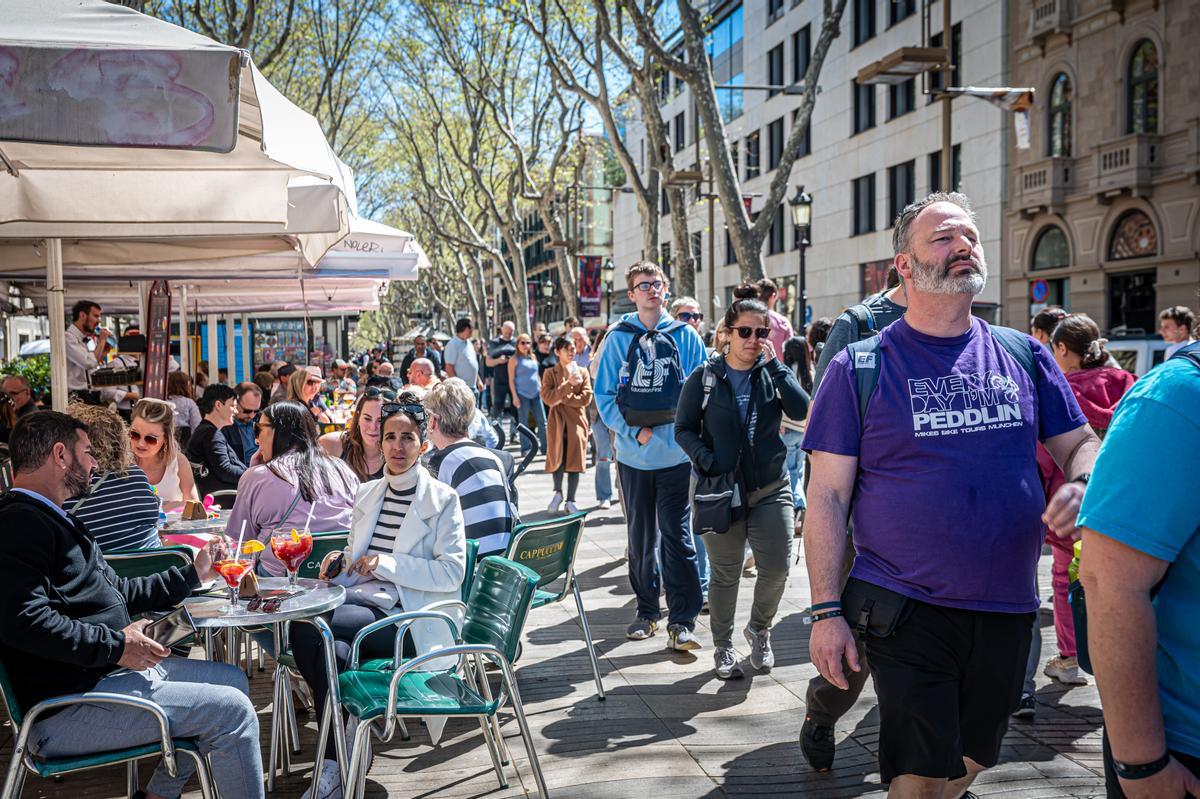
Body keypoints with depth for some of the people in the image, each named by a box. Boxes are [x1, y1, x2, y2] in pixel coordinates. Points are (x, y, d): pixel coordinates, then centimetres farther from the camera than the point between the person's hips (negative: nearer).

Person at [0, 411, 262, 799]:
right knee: (232, 710, -16)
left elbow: (115, 591, 25)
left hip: (107, 668, 11)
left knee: (232, 679, 17)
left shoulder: (50, 518, 21)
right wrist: (117, 646, -22)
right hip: (67, 706, -11)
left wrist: (193, 574, 27)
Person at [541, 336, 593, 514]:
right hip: (557, 422, -1)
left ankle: (570, 500, 11)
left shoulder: (582, 372, 6)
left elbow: (586, 398, -5)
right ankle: (557, 493, 21)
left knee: (575, 460, 1)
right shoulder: (550, 374, 3)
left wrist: (563, 398, -12)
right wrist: (568, 384, -19)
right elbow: (547, 398, -12)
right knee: (557, 458, -3)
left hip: (577, 421, 1)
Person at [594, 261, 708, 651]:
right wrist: (634, 430, -10)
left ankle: (681, 621, 1)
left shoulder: (685, 336, 3)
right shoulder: (618, 337, 3)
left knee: (676, 535, -4)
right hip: (634, 454, 2)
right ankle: (647, 612, 25)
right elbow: (604, 393, 2)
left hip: (676, 453, -1)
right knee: (641, 537, 12)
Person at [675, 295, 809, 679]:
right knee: (724, 573, 7)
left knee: (777, 567, 0)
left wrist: (774, 363, -17)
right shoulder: (705, 377, -1)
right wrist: (706, 460, -15)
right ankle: (723, 647, 25)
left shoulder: (773, 372, 3)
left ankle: (759, 629, 29)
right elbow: (684, 429, 2)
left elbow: (801, 410, -15)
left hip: (771, 489, 2)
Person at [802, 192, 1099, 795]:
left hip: (1007, 609, 4)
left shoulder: (1023, 355, 5)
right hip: (906, 609, -4)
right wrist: (826, 610, -11)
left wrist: (1079, 487, -11)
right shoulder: (861, 367, -5)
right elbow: (827, 496, -6)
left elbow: (1079, 443, 14)